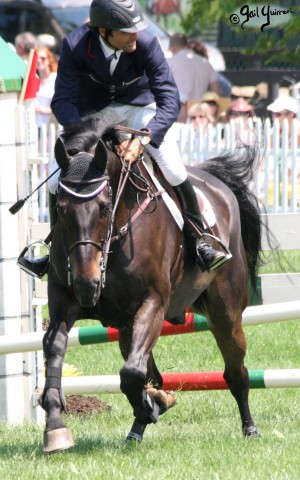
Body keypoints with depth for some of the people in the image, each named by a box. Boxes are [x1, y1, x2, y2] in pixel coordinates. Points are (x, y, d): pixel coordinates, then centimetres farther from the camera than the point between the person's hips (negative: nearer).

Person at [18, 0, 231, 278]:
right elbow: (62, 100, -22)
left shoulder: (146, 44, -30)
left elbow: (169, 100, -30)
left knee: (174, 170, -20)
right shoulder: (75, 46, -27)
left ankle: (197, 242, 0)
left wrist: (143, 139, -45)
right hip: (92, 113, 1)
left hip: (139, 107, -1)